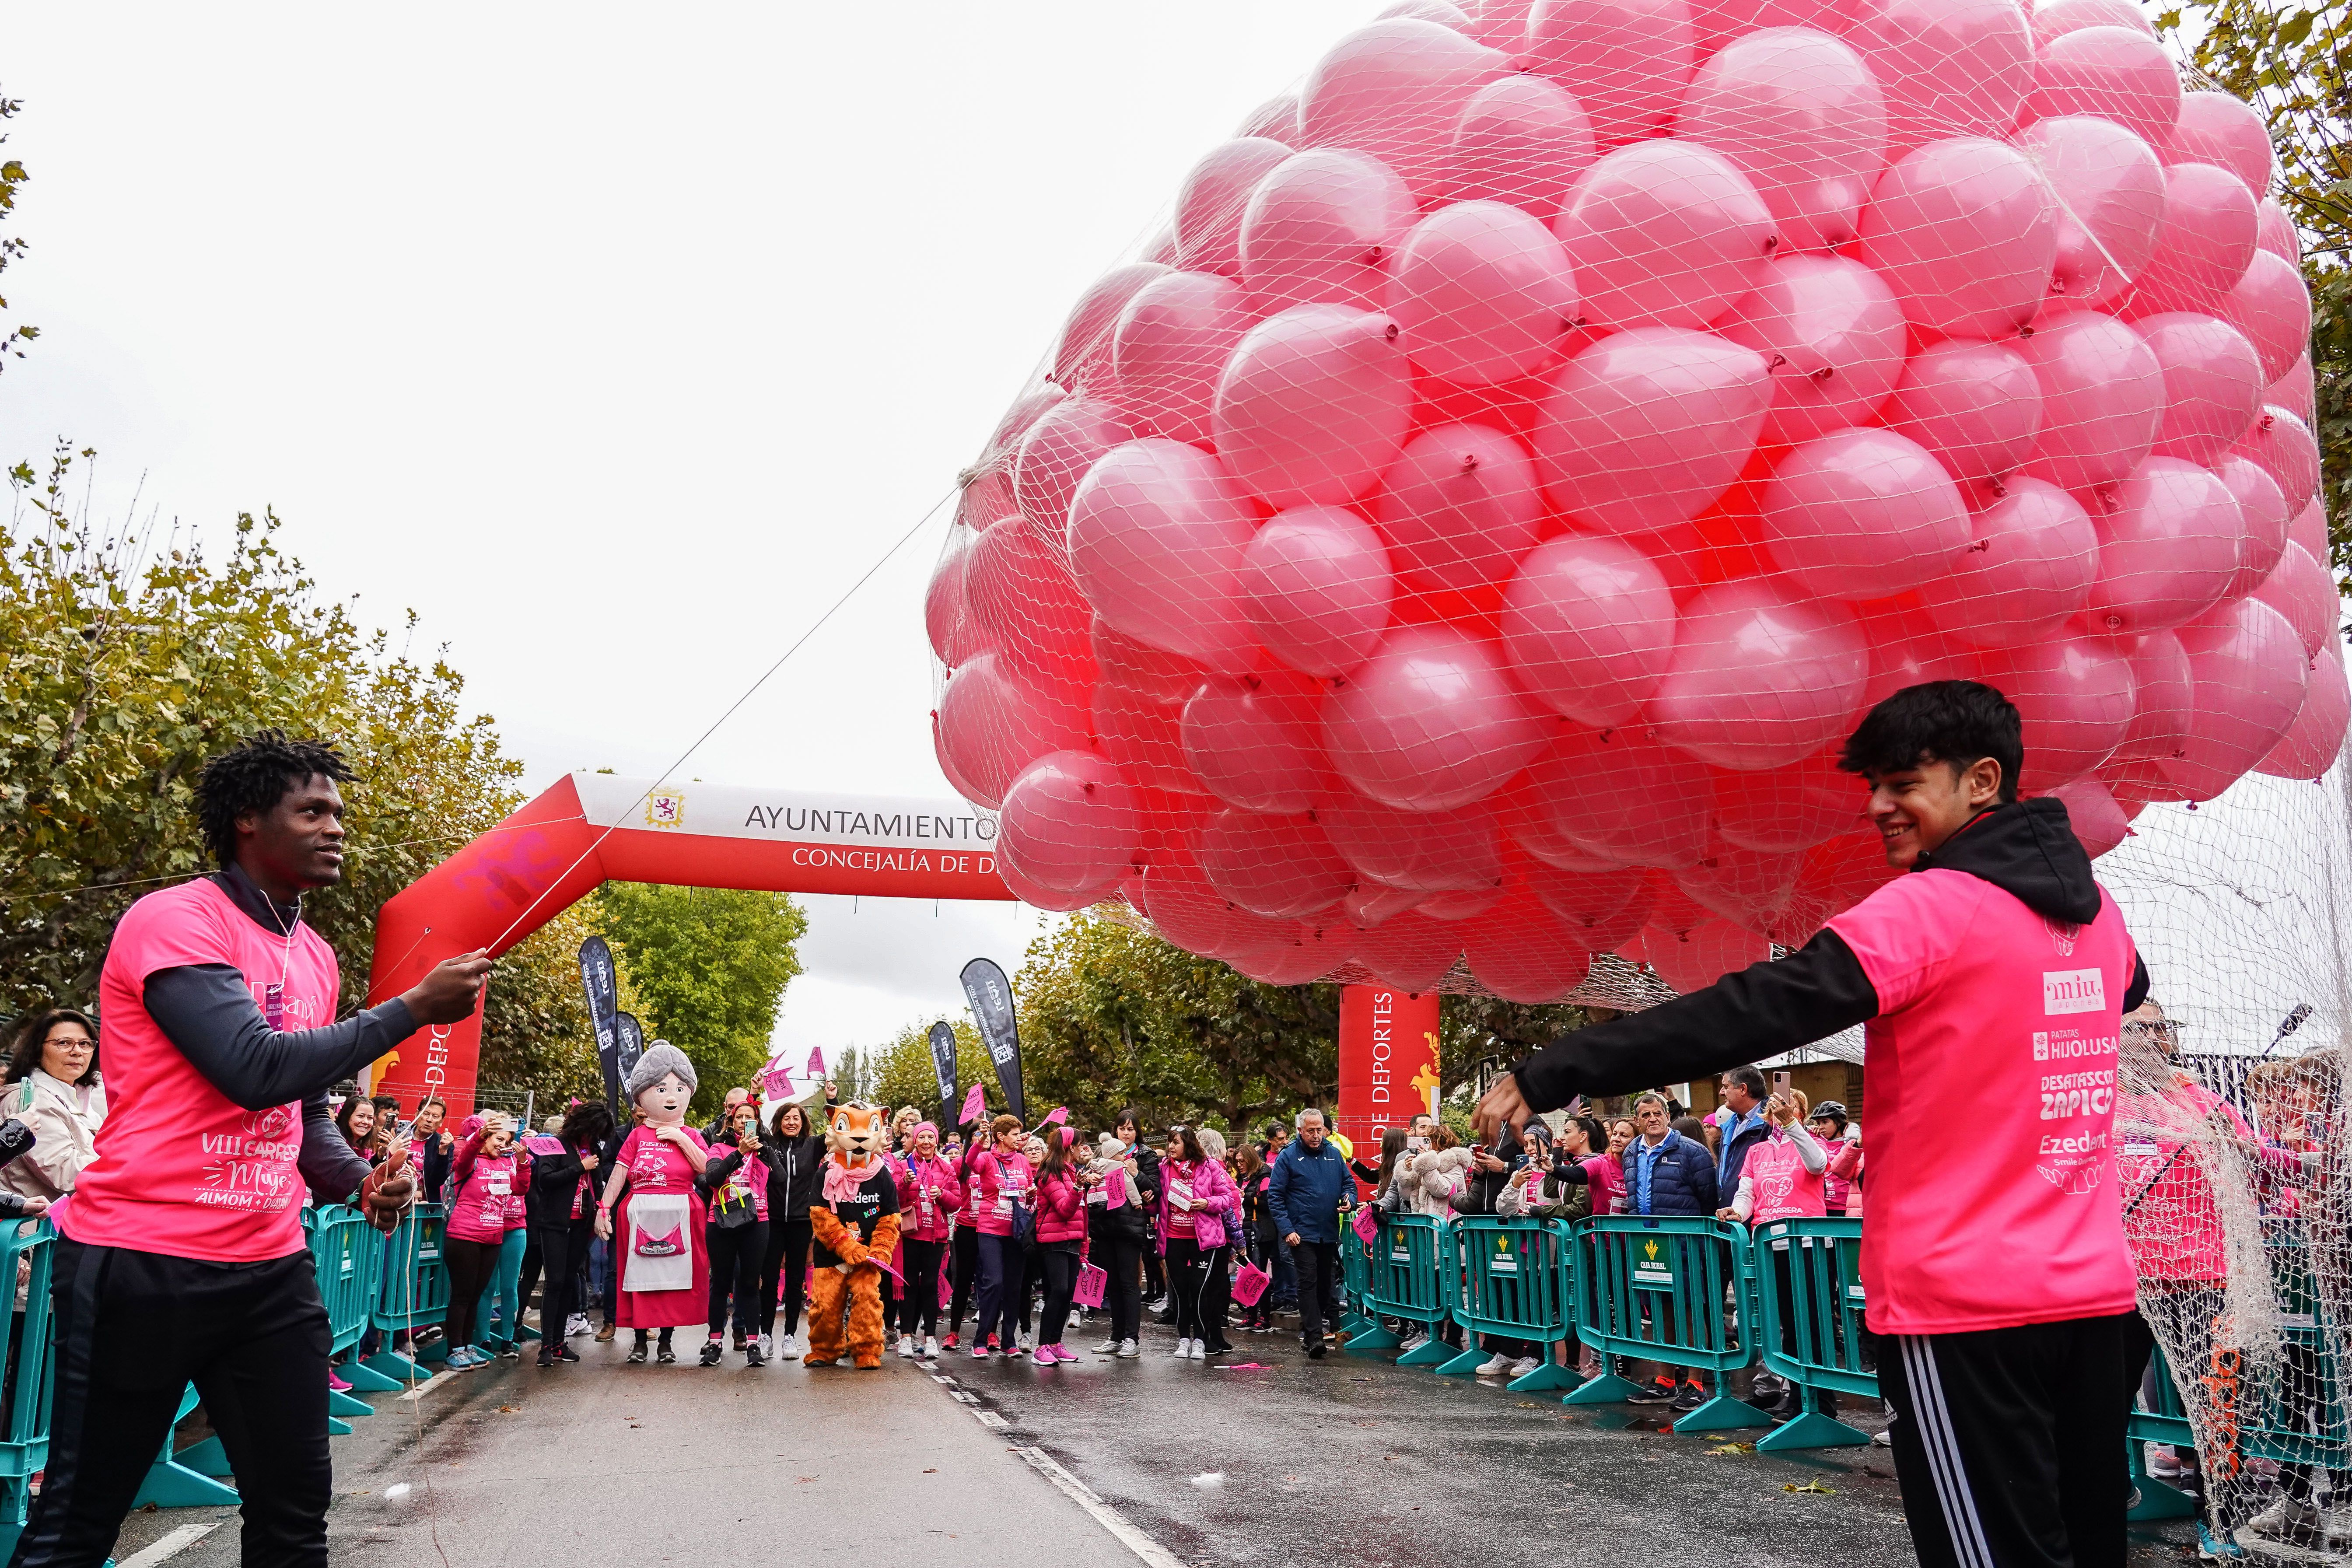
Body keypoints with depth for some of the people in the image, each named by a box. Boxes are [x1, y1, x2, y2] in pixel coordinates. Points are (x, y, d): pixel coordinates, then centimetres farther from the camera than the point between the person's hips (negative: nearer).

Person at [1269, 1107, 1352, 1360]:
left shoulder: (1334, 1154, 7)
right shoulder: (1288, 1157, -5)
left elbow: (1349, 1184, 17)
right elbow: (1275, 1195, -6)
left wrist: (1349, 1200, -7)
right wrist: (1286, 1229, -13)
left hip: (1329, 1233, 5)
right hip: (1303, 1233, -5)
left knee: (1327, 1282, 12)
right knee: (1308, 1282, -11)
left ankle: (1310, 1326, 26)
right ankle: (1314, 1337, -14)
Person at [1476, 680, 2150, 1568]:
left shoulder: (1926, 911, -14)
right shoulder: (2095, 909, 9)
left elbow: (1751, 1014, -22)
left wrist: (1548, 1076, -23)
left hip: (1965, 1301, -7)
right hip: (2092, 1288, 7)